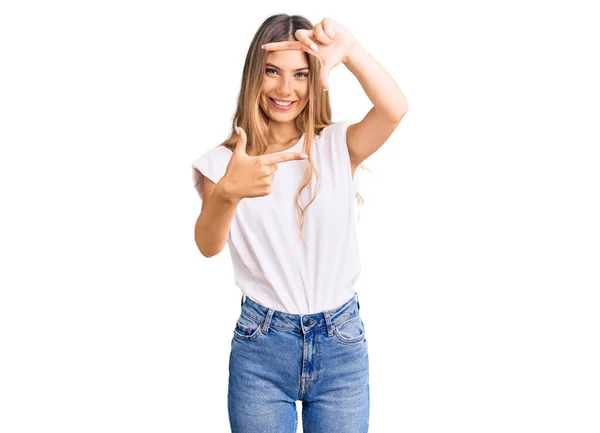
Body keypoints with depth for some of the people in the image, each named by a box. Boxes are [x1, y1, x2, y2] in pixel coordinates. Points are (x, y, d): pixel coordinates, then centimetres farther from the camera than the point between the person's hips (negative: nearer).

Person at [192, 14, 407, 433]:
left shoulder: (339, 147, 0)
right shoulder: (224, 160, -1)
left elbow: (394, 110, -21)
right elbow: (208, 245, -19)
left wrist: (350, 50, -38)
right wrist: (228, 193, -40)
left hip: (341, 343, 1)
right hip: (261, 347, 0)